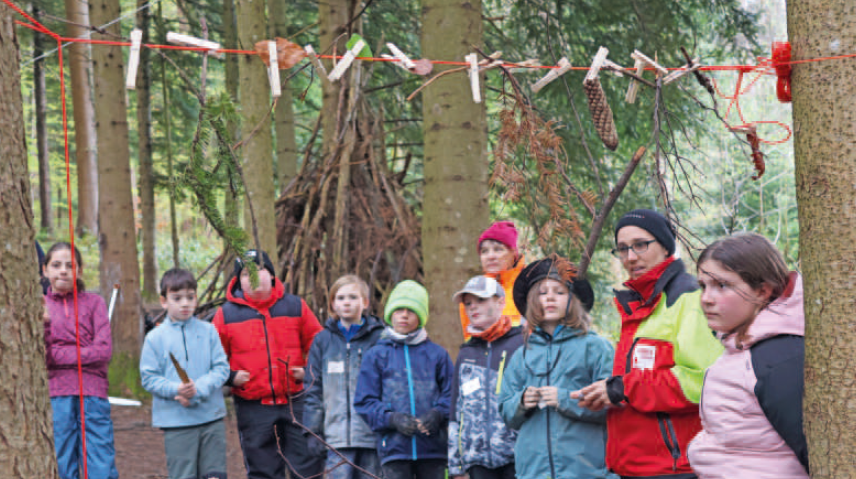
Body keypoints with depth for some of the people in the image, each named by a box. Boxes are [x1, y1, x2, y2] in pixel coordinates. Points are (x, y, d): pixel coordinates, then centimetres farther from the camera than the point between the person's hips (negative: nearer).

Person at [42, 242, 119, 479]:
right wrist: (43, 324, -19)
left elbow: (104, 350, -3)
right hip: (55, 395, 1)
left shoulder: (93, 302, 7)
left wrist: (55, 355, -7)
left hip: (93, 394, 0)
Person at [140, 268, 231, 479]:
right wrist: (176, 389, -19)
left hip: (211, 416, 2)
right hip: (176, 420, -2)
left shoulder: (208, 331, 4)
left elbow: (222, 368, 0)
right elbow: (149, 378, -2)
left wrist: (198, 390, -16)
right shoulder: (155, 338, -1)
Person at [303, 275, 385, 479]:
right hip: (337, 436, 1)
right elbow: (313, 389, 11)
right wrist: (313, 430, 6)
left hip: (372, 434, -1)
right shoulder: (323, 341, 9)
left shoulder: (380, 339, 2)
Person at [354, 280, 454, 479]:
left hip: (433, 448, 1)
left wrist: (437, 414, -13)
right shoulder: (376, 355, 7)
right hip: (394, 446, -1)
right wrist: (392, 419, -12)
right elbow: (364, 401, 4)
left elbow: (450, 394, 8)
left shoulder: (436, 354, 8)